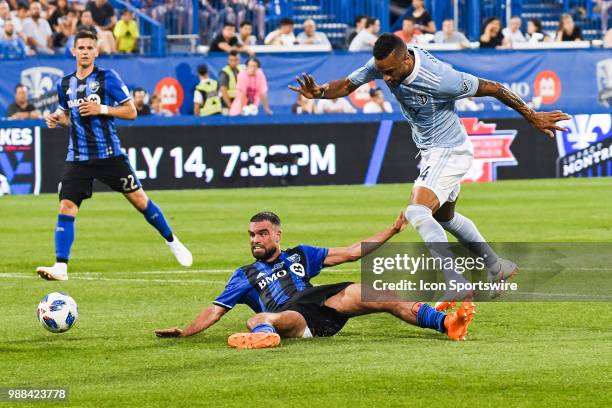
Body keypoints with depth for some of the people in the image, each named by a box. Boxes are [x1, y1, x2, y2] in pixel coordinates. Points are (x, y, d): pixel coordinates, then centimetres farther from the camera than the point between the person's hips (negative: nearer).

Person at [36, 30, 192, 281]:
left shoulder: (107, 78, -5)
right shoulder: (65, 84, 9)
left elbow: (131, 112, -5)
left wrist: (101, 109, -18)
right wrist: (57, 119, 2)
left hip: (109, 154, -3)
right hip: (78, 157, 3)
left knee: (139, 199, 5)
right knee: (66, 208, -10)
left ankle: (172, 242, 25)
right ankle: (60, 267, -11)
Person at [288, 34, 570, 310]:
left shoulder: (440, 79, -33)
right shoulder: (385, 64, -14)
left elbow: (492, 88, -22)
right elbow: (348, 84, -5)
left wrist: (533, 118, -12)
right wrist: (320, 92, -28)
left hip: (450, 152, -9)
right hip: (430, 152, 9)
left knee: (418, 213, -27)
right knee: (445, 217, 26)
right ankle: (496, 268, 45)